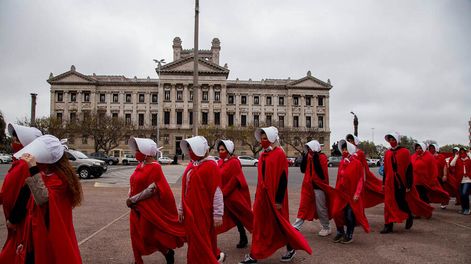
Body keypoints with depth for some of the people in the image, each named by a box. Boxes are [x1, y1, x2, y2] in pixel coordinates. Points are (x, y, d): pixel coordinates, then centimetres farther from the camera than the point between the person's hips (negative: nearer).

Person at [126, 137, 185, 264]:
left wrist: (133, 199, -17)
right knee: (136, 234, 13)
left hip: (149, 208, -8)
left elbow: (152, 189, -21)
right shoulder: (140, 165, 8)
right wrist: (130, 198, 2)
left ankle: (168, 252, 21)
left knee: (148, 235, 0)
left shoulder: (154, 167, -17)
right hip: (137, 208, 8)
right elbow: (133, 184, 16)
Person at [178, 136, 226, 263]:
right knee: (193, 239, 18)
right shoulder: (191, 165, 10)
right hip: (190, 212, 8)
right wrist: (181, 208, 15)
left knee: (200, 242, 2)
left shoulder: (210, 166, -13)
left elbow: (217, 192, -15)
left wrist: (218, 214, -16)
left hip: (203, 212, -8)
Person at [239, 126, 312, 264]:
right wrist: (257, 195, 16)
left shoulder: (279, 154, -13)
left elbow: (283, 178, -16)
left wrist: (279, 200, -17)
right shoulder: (263, 154, 10)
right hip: (262, 195, 8)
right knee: (260, 224, 10)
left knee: (278, 224, 5)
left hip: (274, 196, -8)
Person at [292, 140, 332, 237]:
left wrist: (315, 159, -24)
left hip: (319, 186, -6)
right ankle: (296, 227, 10)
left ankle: (326, 228, 22)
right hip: (308, 186, 6)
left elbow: (321, 172, -23)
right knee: (304, 206, 7)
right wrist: (305, 157, -5)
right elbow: (303, 170, 2)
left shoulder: (322, 157, -11)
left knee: (321, 208, 5)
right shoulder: (309, 157, 8)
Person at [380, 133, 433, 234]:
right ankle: (388, 226, 7)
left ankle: (409, 216, 37)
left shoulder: (404, 152, -7)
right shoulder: (387, 153, 7)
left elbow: (409, 169, -9)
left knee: (403, 202, 7)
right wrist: (384, 183, 13)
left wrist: (409, 185, -11)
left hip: (402, 183, -4)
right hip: (390, 183, 4)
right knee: (389, 204, 2)